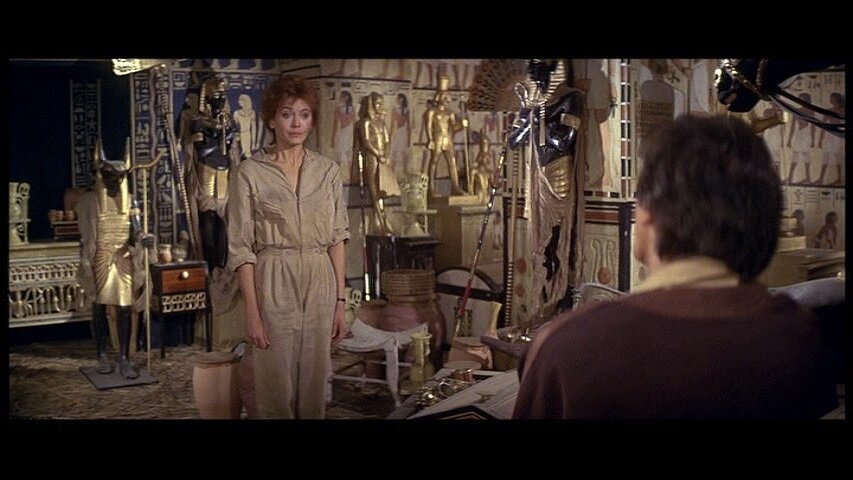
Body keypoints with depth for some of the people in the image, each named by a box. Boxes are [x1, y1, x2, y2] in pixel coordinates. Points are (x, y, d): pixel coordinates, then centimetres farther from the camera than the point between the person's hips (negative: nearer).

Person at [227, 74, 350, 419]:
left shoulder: (328, 171, 5)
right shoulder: (250, 173, -6)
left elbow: (336, 239, 6)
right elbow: (241, 248, -7)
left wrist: (340, 301, 2)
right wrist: (252, 312, -11)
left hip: (320, 286, 3)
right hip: (274, 287, -3)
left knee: (314, 383, 12)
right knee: (277, 386, 5)